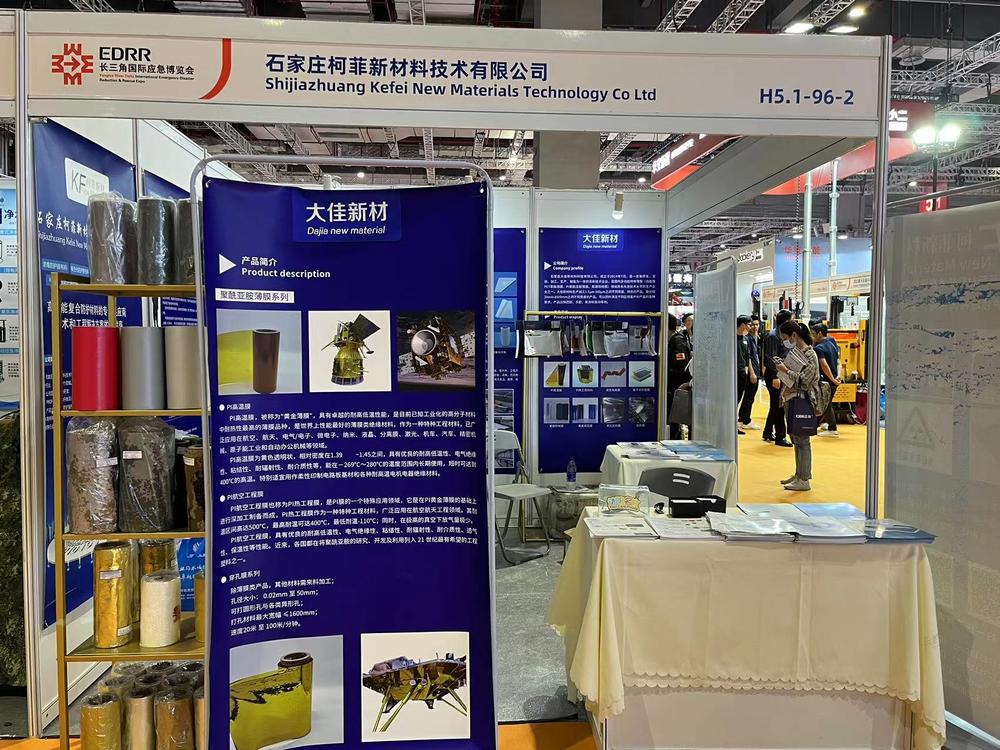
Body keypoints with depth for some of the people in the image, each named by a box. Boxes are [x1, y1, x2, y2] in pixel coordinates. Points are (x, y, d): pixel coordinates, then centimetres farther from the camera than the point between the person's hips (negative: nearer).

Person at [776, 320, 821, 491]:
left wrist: (786, 370, -17)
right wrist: (781, 369, 6)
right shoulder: (794, 352, 14)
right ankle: (798, 474, 27)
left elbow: (804, 381, -19)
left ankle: (804, 480, 3)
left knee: (802, 440, -3)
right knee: (796, 440, 16)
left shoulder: (810, 355, -13)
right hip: (791, 400, 9)